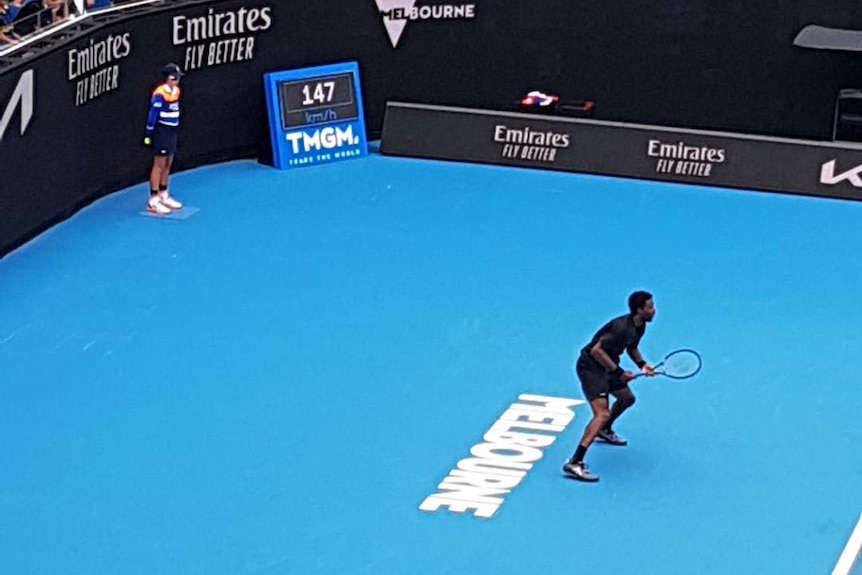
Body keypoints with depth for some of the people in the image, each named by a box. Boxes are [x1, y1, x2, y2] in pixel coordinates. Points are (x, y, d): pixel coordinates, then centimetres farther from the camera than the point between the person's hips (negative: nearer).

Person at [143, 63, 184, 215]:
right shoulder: (160, 94, -20)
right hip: (162, 131, -8)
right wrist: (148, 135, -14)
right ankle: (153, 201, 0)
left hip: (172, 131, 8)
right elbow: (152, 115, -17)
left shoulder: (176, 91, 5)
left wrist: (176, 127, 16)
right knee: (159, 165, -4)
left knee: (167, 165, 15)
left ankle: (163, 196, 26)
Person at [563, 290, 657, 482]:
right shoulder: (622, 327, -28)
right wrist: (619, 372, -25)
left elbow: (632, 347, 21)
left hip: (607, 367, 10)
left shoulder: (639, 326, 2)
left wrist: (642, 364, 2)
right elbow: (596, 351, -29)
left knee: (627, 398, 29)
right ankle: (574, 463, -29)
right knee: (602, 414, -23)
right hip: (590, 367, -10)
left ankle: (605, 430, 57)